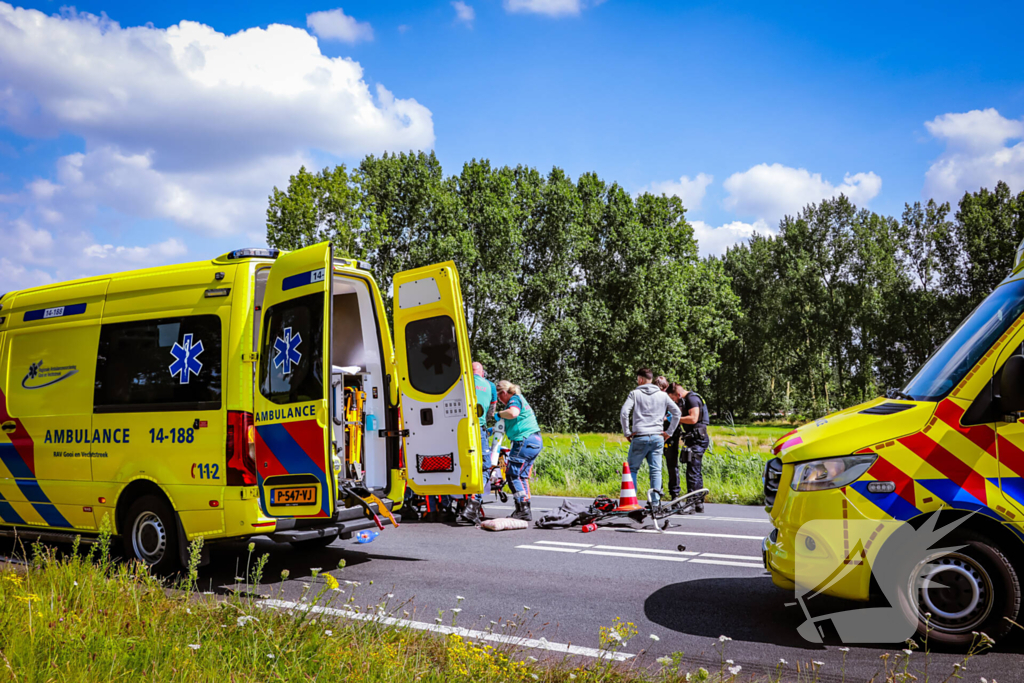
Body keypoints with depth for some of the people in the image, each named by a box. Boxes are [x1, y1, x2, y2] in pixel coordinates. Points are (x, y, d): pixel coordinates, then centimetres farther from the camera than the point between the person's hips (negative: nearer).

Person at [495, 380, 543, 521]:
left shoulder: (514, 399, -6)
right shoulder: (520, 399, 25)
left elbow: (513, 413, -29)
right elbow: (511, 422, 35)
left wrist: (499, 414, -12)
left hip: (525, 441, -10)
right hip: (536, 441, 10)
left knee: (512, 474, -7)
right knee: (522, 476, 14)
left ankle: (523, 509, -11)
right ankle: (525, 511, 15)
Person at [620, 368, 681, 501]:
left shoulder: (635, 394, 0)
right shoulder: (663, 395, 10)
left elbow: (623, 413, -10)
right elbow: (677, 413, 9)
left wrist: (627, 432, -2)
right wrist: (668, 432, 10)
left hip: (639, 437, -3)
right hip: (658, 437, 3)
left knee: (632, 469, 8)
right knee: (656, 470, 5)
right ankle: (655, 502, 2)